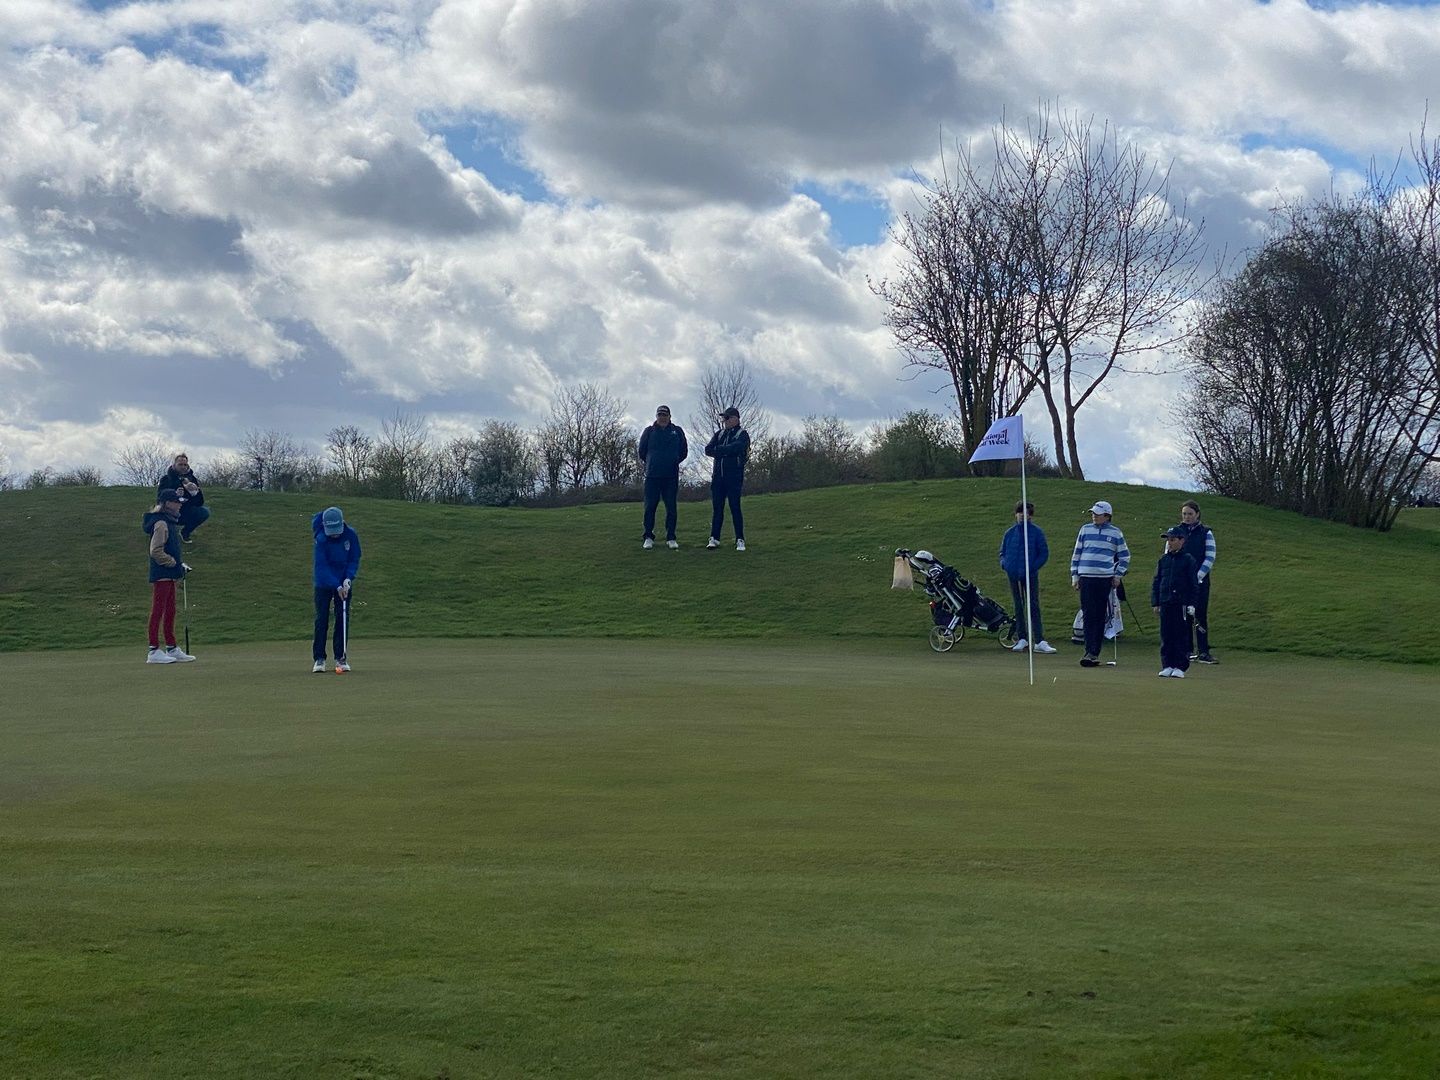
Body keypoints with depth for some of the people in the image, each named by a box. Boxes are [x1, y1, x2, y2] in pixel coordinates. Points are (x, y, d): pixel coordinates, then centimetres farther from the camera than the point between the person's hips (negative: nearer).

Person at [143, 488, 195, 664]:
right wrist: (174, 563, -13)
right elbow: (156, 551, -22)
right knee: (158, 611, -7)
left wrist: (179, 565, 12)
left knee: (170, 612, 14)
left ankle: (172, 648, 22)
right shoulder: (161, 524, -16)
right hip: (161, 575, -10)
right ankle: (154, 651, -5)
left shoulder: (170, 522, 15)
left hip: (168, 575, 10)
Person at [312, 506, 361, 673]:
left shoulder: (351, 535, -13)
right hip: (324, 584, -2)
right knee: (321, 620, -2)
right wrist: (337, 586, -28)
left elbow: (354, 559, -4)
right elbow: (322, 566, -23)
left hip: (344, 583, 2)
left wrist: (348, 579, -17)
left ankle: (341, 657, 6)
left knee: (343, 619, 0)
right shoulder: (321, 540, -22)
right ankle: (319, 659, 3)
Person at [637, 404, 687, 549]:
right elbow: (642, 451, 12)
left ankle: (671, 538, 7)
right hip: (652, 476, -1)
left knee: (671, 507, 1)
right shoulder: (649, 431, 5)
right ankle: (649, 537, 6)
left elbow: (683, 451, 15)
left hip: (671, 476, 1)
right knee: (650, 507, -1)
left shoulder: (677, 431, 7)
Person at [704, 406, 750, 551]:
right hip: (717, 476, 5)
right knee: (717, 508, 5)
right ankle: (714, 538, 9)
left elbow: (736, 448, -20)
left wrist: (718, 449, -8)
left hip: (734, 477, -5)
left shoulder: (742, 434, 0)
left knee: (735, 508, -5)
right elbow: (708, 450, 3)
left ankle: (740, 540, -2)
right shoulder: (719, 434, 17)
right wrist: (726, 451, -10)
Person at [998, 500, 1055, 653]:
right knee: (1018, 607, 9)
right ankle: (1022, 639, 16)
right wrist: (1004, 563, -2)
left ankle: (1039, 641, -11)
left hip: (1031, 576, -4)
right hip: (1014, 575, 4)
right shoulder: (1010, 533, 9)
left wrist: (1033, 566, -13)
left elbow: (1044, 553, -1)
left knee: (1034, 607, -7)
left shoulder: (1036, 532, -1)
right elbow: (1002, 552, 18)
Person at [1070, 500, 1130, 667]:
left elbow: (1125, 556, 15)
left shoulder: (1115, 533, 7)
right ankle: (1091, 652, -3)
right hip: (1086, 578, 1)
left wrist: (1118, 575, 7)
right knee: (1088, 615, -4)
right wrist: (1074, 575, 9)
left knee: (1099, 616, -1)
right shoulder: (1085, 530, 10)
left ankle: (1093, 653, 0)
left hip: (1105, 579, -1)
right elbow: (1076, 553, 14)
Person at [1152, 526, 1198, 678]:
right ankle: (1167, 666, 10)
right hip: (1165, 603, 4)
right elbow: (1156, 582, 14)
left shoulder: (1188, 560, -1)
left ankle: (1180, 667, 4)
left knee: (1181, 635, -1)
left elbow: (1193, 584, -1)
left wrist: (1191, 604, -7)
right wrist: (1155, 603, 7)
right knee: (1166, 636, 5)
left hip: (1182, 604, -4)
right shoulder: (1163, 560, 11)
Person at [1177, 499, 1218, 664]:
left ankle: (1203, 652, -4)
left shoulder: (1206, 533, 3)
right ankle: (1188, 650, 6)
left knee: (1201, 616, -5)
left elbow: (1210, 558, -2)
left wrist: (1197, 577, -9)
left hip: (1200, 581, -2)